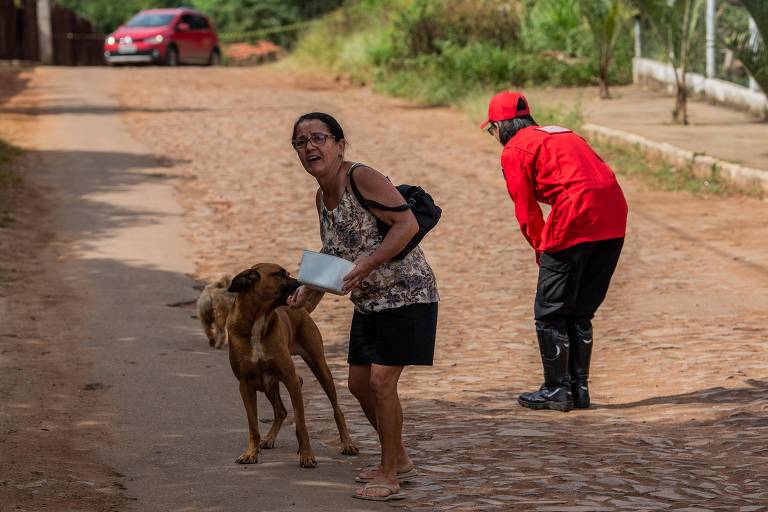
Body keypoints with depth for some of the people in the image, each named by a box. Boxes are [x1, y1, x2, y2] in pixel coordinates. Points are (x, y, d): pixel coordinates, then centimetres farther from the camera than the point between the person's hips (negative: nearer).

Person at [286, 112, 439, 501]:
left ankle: (389, 476, -1)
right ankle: (399, 461, 30)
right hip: (368, 301, 9)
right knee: (358, 383, 12)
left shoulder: (362, 178, -19)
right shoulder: (322, 197, 6)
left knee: (381, 381, -13)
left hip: (405, 294, -9)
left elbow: (408, 223, -26)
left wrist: (367, 265, -31)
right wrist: (310, 290, 1)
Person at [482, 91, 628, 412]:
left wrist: (543, 251, 16)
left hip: (576, 216, -8)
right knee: (581, 311, 18)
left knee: (550, 312, 6)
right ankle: (579, 388, 21)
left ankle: (557, 389, 9)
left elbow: (527, 213, 3)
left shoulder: (514, 151, 6)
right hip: (614, 217, 8)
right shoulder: (562, 133, 28)